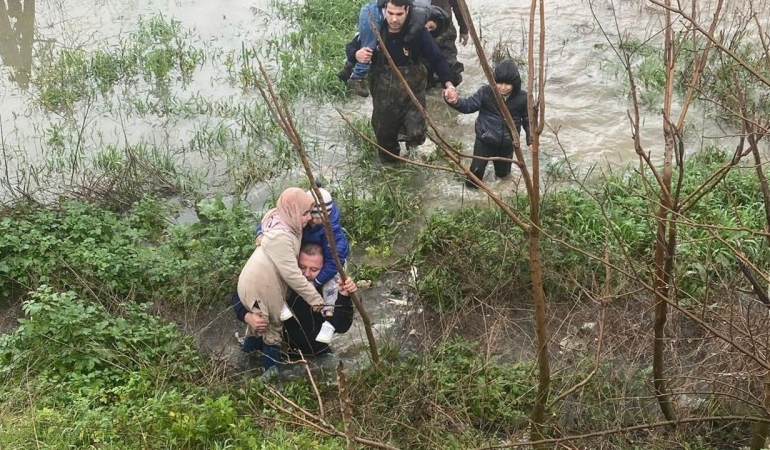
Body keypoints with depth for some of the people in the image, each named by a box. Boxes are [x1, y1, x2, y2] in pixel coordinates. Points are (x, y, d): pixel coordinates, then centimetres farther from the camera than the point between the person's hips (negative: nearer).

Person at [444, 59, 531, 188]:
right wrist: (456, 101, -33)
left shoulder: (522, 98, -14)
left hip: (507, 144, 2)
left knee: (502, 173, 24)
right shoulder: (486, 92, -18)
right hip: (485, 140, -1)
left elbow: (528, 120, -1)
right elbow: (469, 105, -12)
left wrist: (531, 140, -7)